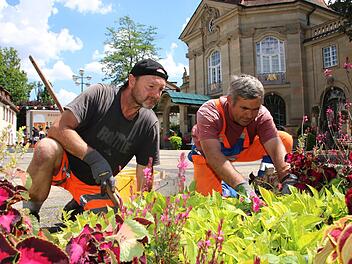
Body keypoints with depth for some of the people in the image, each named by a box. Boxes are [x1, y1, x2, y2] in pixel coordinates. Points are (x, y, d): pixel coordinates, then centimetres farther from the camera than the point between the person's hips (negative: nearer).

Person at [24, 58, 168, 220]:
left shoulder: (149, 123, -9)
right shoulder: (100, 94, -17)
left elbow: (145, 171, -4)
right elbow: (59, 128, -24)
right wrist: (93, 157, -33)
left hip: (96, 186, 3)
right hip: (66, 167, -3)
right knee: (47, 149, -34)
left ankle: (77, 209, 20)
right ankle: (30, 211, -9)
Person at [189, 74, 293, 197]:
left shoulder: (261, 115, -23)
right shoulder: (209, 113, -34)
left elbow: (276, 147, -31)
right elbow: (213, 155, -44)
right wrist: (241, 186, -55)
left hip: (241, 151, 4)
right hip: (208, 155, -3)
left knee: (285, 139, -13)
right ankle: (223, 187, 8)